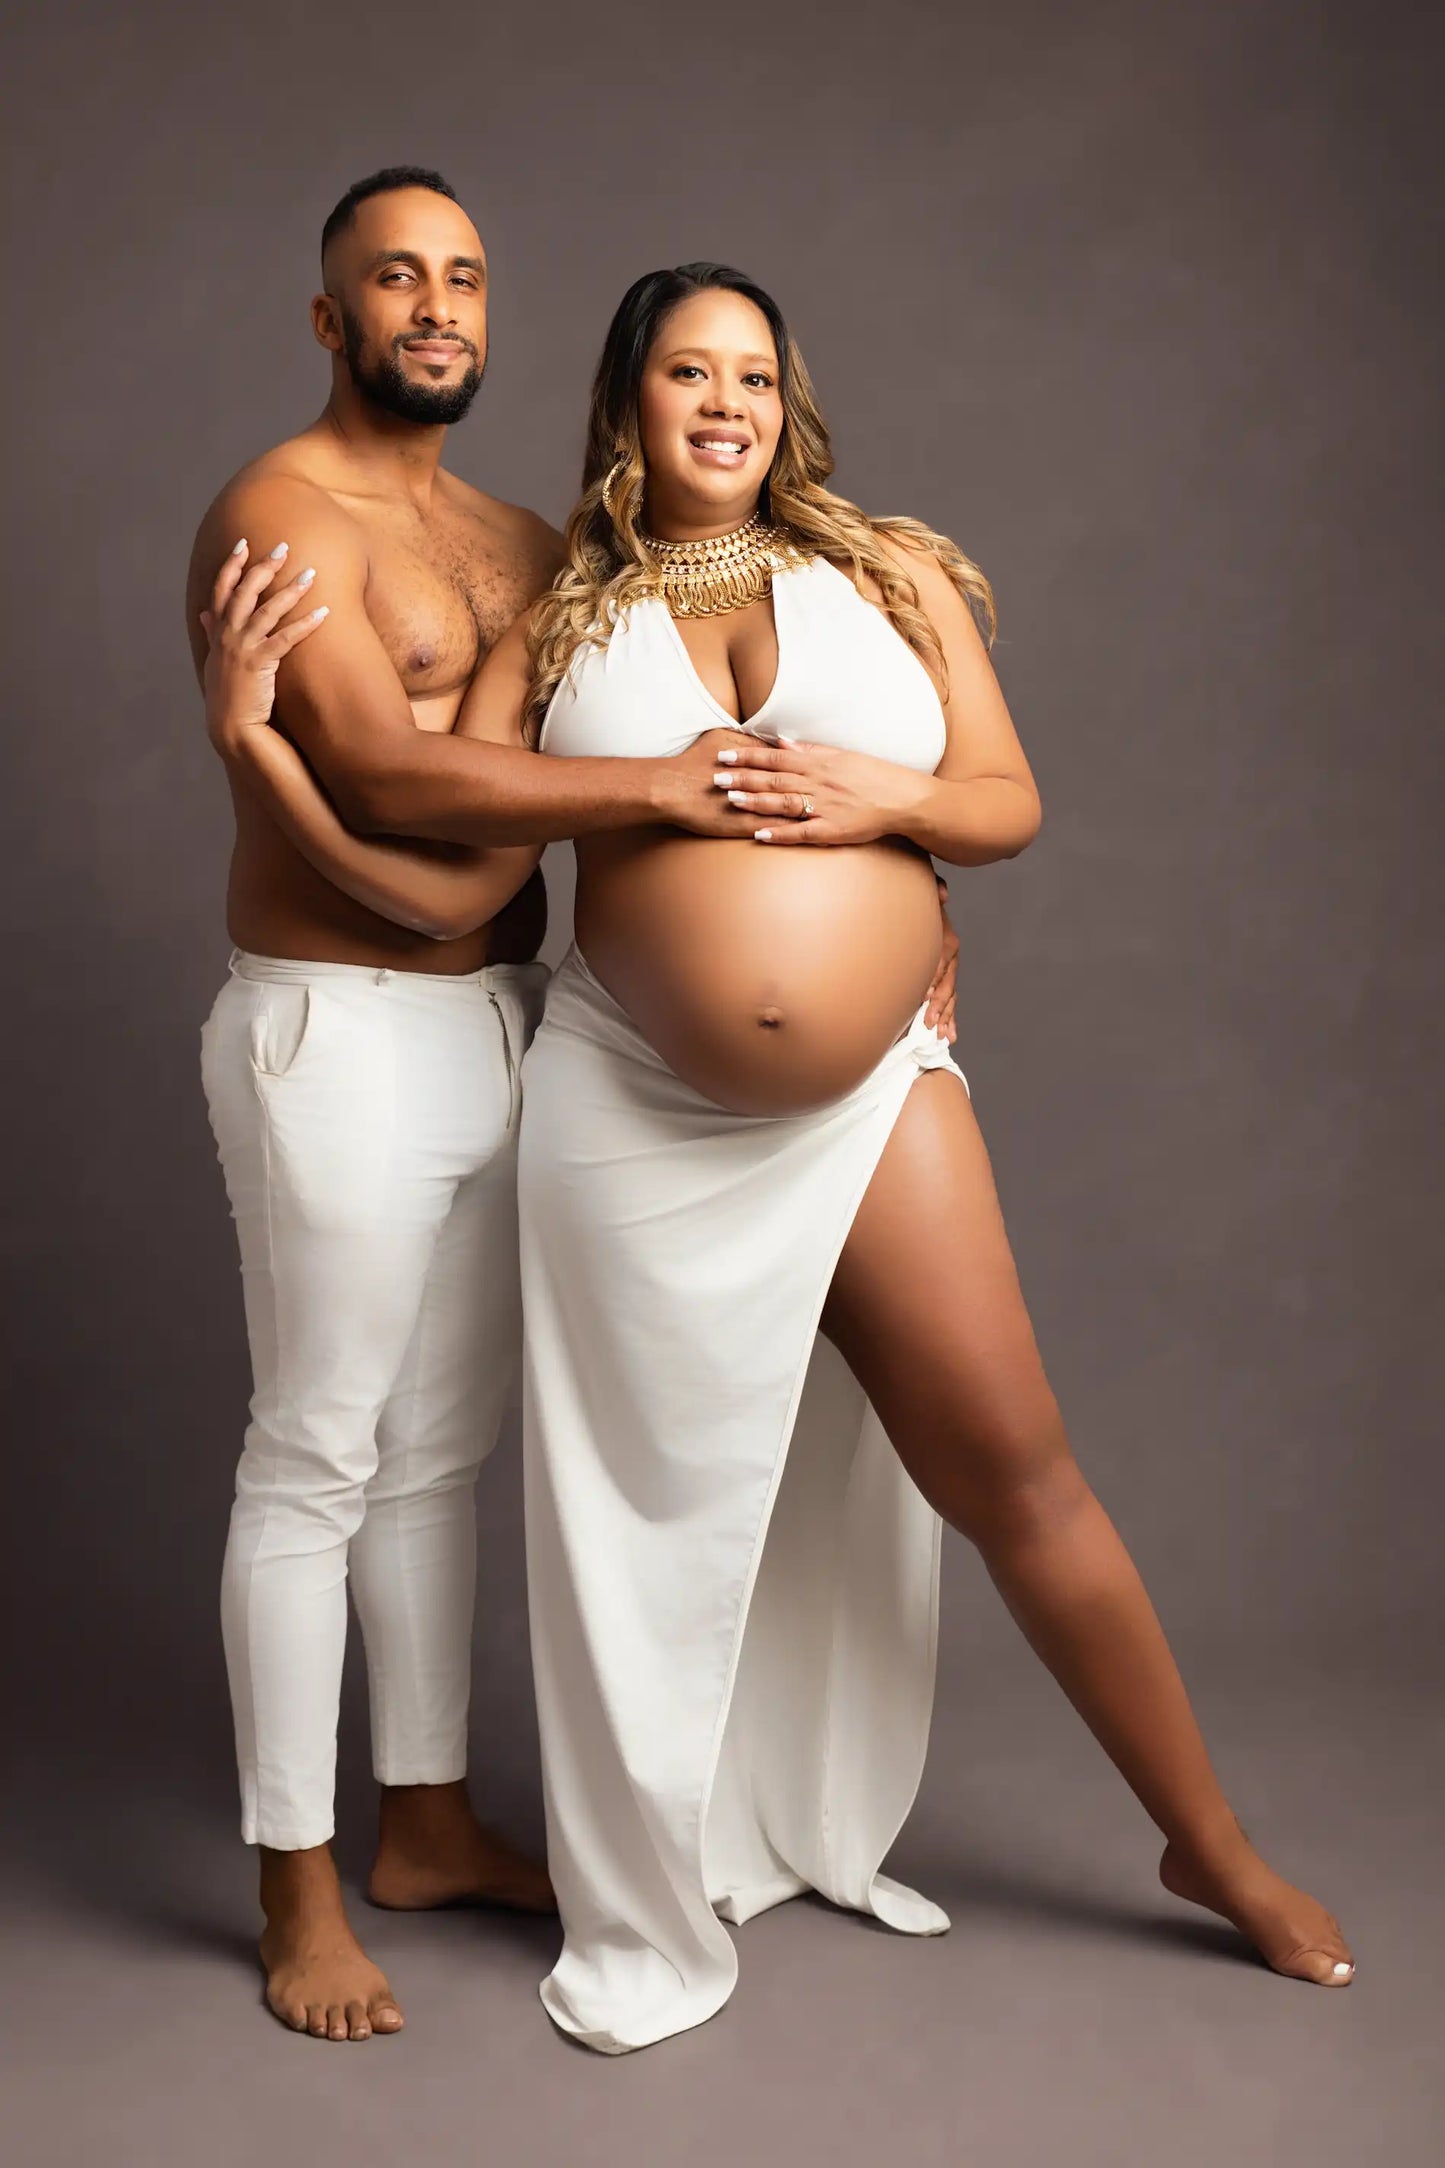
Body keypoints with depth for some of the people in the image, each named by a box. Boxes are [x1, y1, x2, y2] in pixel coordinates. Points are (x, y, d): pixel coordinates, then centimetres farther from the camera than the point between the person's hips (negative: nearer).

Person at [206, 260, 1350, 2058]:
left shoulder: (895, 576, 10)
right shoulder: (561, 619, 8)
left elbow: (1010, 806, 6)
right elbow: (453, 794, -3)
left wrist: (885, 796, -10)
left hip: (872, 1097, 0)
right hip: (633, 1109, 0)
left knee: (1011, 1467, 1)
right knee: (654, 1495, 9)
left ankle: (1212, 1850, 22)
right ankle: (645, 1906, 30)